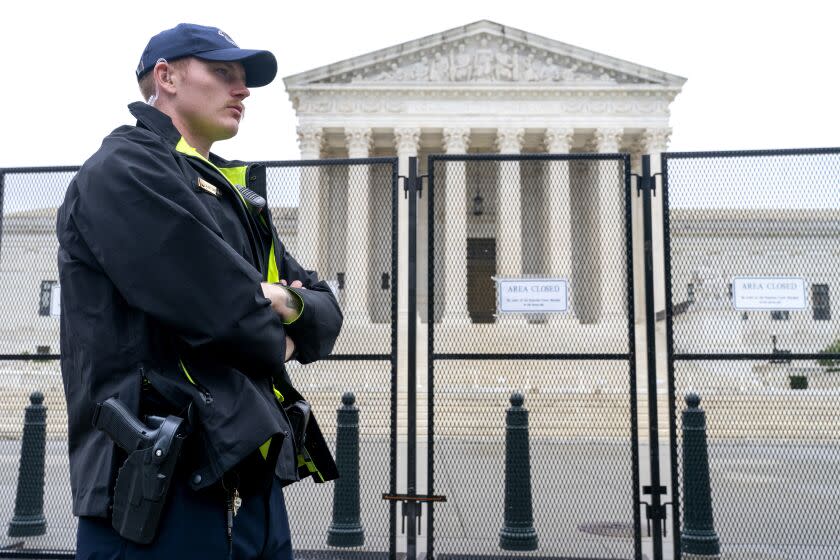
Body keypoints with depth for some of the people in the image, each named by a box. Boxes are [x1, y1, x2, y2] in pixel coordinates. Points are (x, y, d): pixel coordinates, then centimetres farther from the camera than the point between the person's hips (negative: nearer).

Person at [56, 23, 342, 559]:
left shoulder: (236, 196, 20)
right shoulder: (123, 169, -8)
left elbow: (327, 313, 15)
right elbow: (221, 309, -21)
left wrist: (294, 307, -7)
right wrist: (275, 340, 0)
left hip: (254, 487, 9)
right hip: (162, 492, -8)